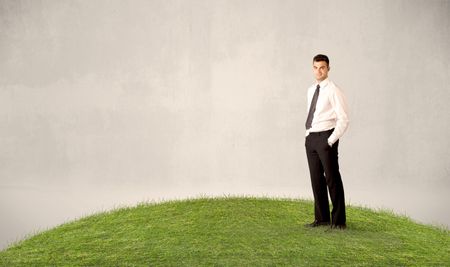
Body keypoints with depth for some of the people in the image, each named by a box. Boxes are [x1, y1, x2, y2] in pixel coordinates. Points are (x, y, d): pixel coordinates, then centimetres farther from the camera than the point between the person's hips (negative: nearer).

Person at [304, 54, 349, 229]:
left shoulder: (333, 91, -8)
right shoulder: (311, 90, 14)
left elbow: (343, 119, -12)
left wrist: (331, 140, -15)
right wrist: (309, 136, 14)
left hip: (326, 138, -7)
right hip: (311, 138, 7)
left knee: (332, 178, -2)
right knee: (316, 178, 10)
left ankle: (338, 220, 8)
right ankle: (322, 218, 20)